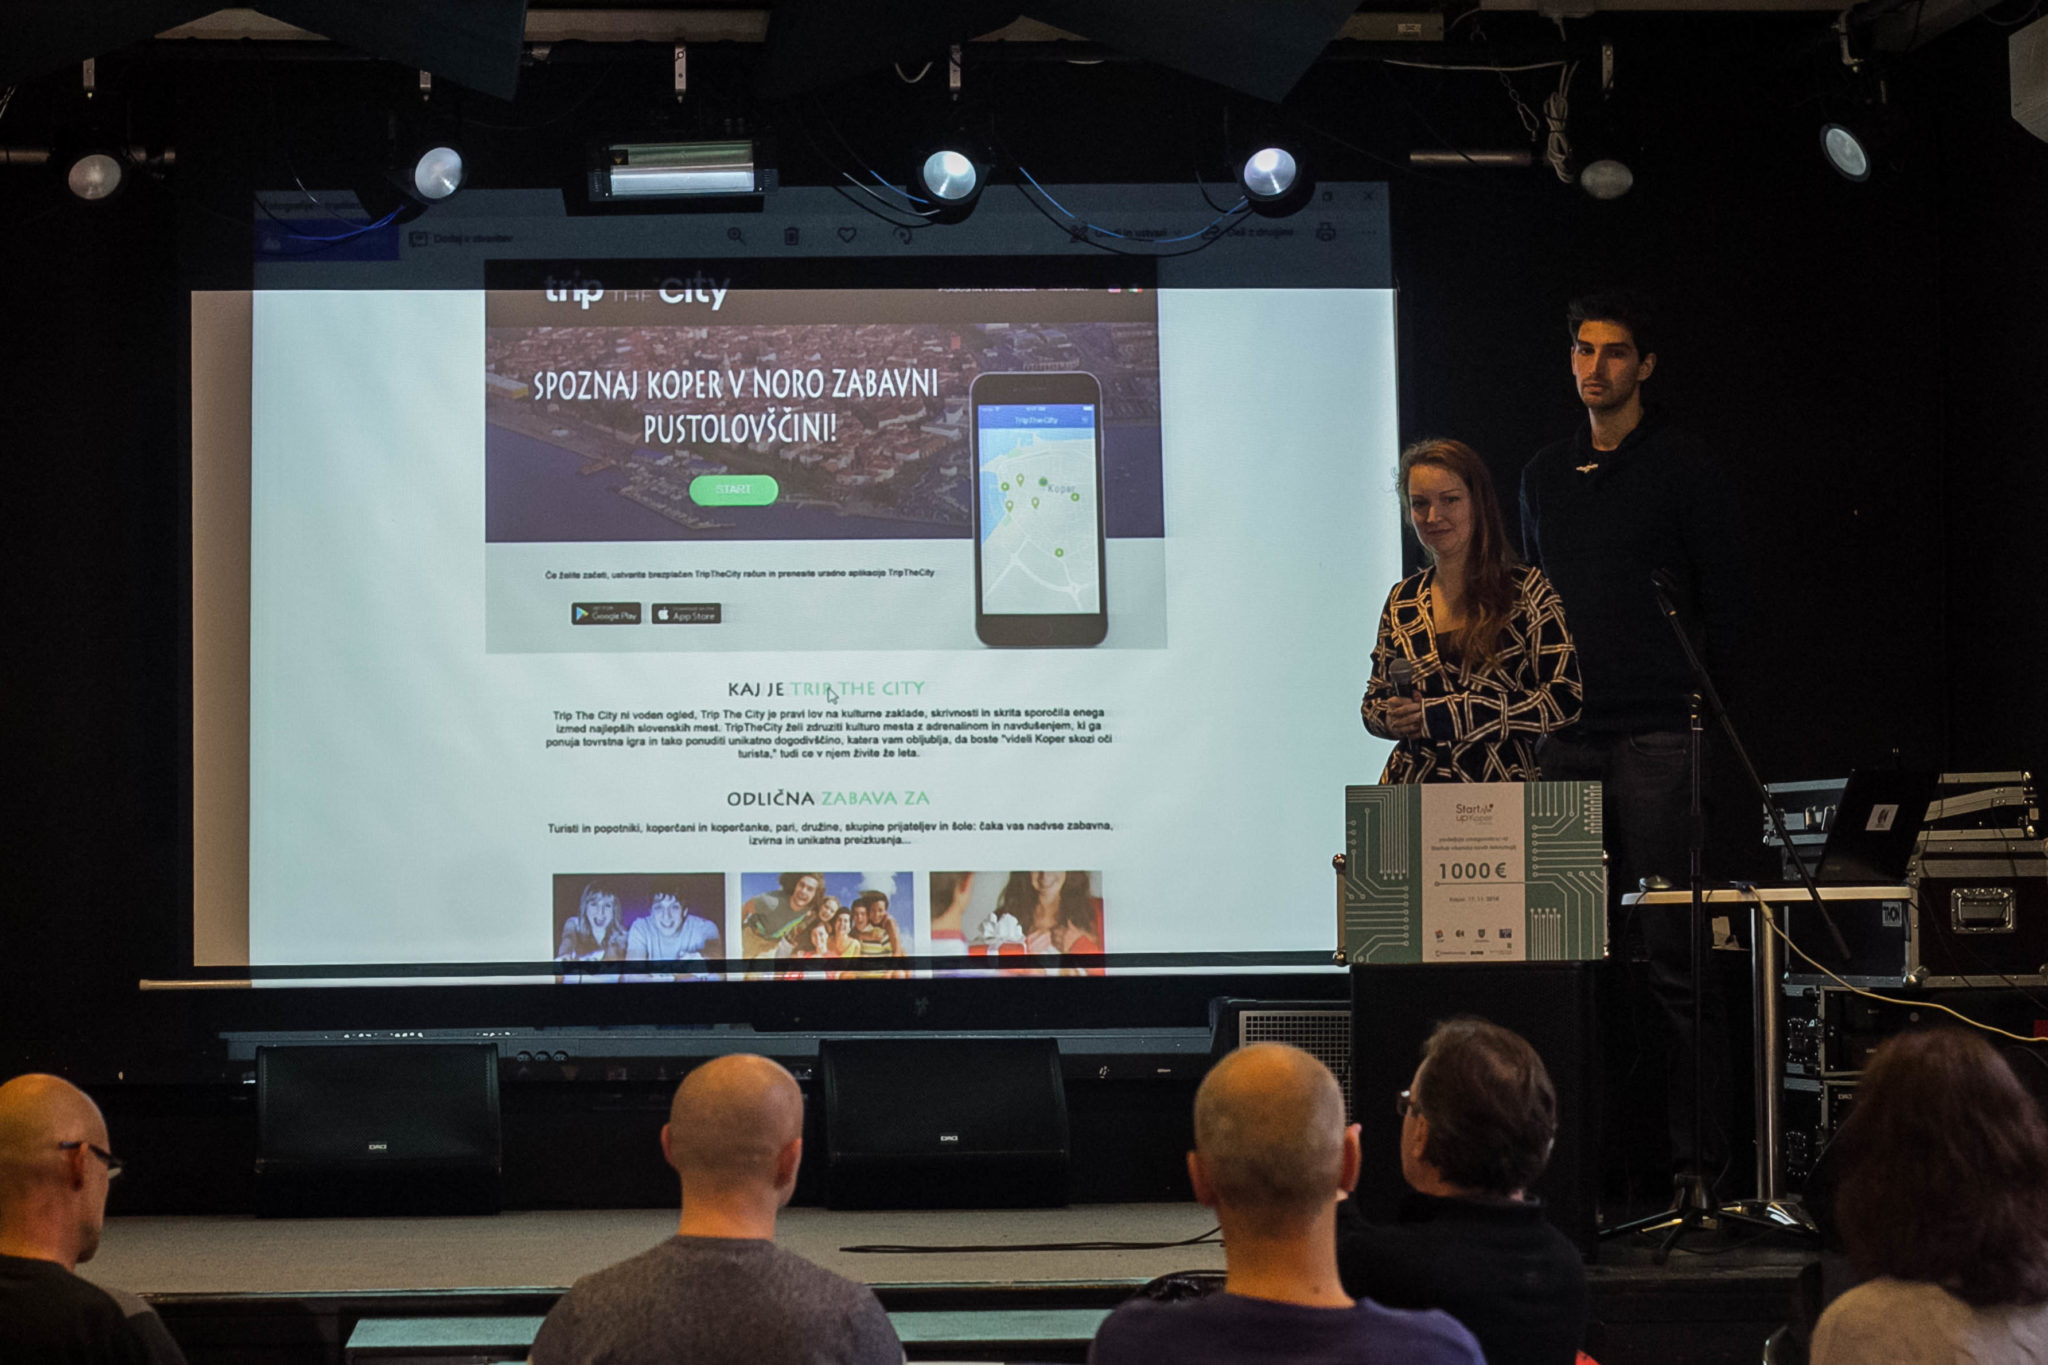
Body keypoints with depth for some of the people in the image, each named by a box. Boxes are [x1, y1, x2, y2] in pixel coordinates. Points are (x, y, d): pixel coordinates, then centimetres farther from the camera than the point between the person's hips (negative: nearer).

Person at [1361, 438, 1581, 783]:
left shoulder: (1526, 592, 3)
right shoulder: (1402, 600, 15)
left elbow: (1564, 700, -5)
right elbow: (1373, 701, 22)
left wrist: (1451, 715, -9)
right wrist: (1392, 718, -2)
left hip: (1500, 790, -4)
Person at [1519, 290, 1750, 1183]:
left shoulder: (1683, 468, 2)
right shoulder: (1545, 474, 18)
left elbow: (1726, 605, 0)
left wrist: (1704, 717, -5)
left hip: (1658, 739, -5)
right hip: (1567, 741, 5)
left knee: (1671, 953, -6)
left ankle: (1697, 1155, -3)